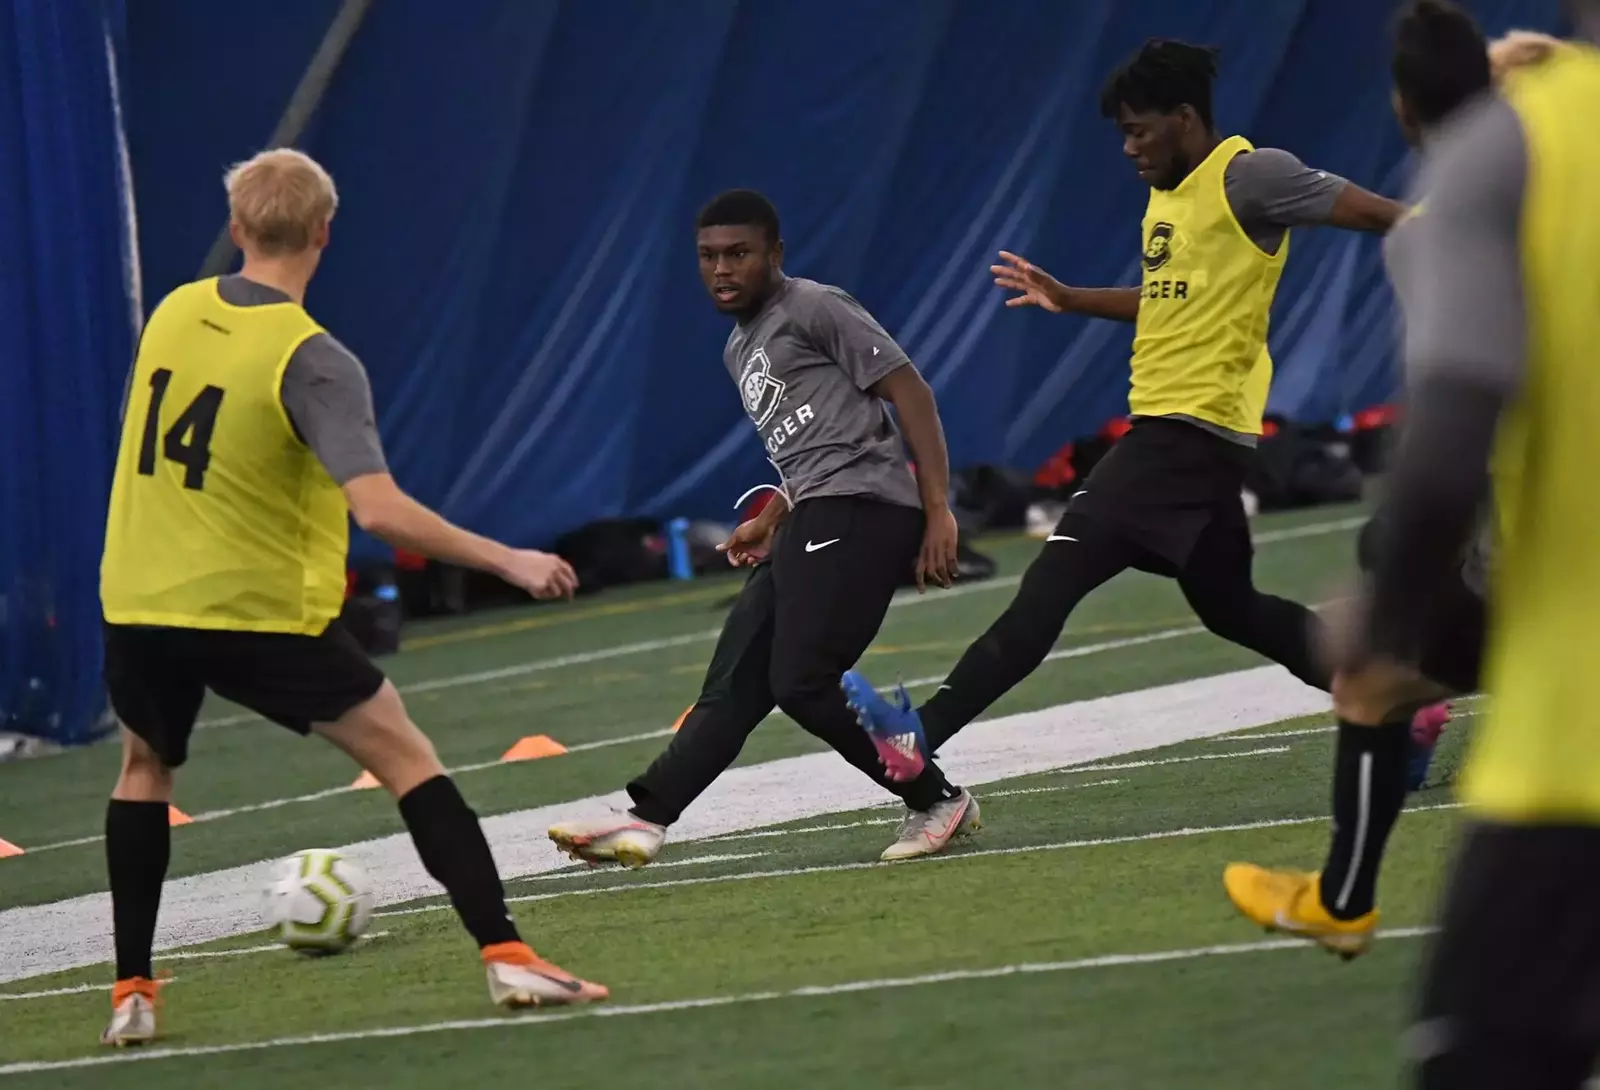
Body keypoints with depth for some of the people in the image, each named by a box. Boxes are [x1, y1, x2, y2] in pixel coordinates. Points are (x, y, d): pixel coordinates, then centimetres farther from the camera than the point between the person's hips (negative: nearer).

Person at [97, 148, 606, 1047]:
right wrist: (508, 561, -21)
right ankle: (506, 957, -2)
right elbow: (380, 510, -27)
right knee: (408, 759, 6)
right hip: (260, 613, -5)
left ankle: (131, 995, 22)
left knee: (146, 767, 28)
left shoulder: (172, 314, 1)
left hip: (138, 603, 5)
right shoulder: (314, 360, -17)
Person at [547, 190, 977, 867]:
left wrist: (938, 512, -14)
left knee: (801, 682, -17)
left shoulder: (813, 308, -2)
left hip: (862, 509, -9)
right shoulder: (739, 350, 25)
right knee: (733, 685, -1)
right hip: (810, 529, 9)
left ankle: (936, 802, -5)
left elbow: (910, 393, -7)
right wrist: (768, 525, 22)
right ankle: (645, 820, -9)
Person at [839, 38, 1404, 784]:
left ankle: (921, 734, -23)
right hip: (1167, 425, 11)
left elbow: (1375, 214, -13)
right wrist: (1069, 300, 20)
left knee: (1052, 580, -17)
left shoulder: (1249, 176, -12)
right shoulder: (1169, 193, 16)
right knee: (1230, 608, 21)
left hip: (1190, 432, -11)